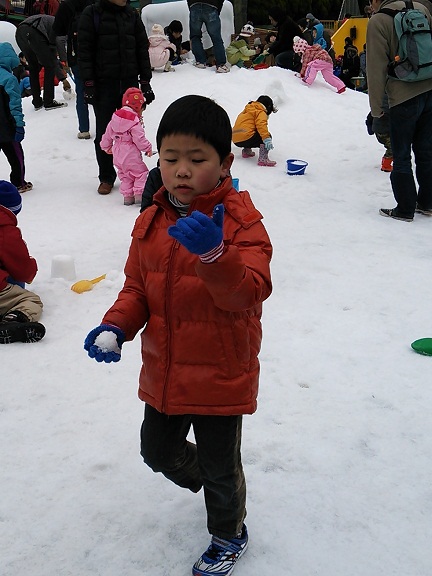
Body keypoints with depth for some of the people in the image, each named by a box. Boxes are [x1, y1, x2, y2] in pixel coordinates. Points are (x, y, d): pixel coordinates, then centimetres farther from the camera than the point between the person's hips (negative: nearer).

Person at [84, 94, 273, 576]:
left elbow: (248, 292, -31)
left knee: (220, 466, 14)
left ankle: (228, 535, 44)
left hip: (220, 377, -5)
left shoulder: (240, 223, -18)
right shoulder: (150, 223, -1)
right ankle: (204, 481, 56)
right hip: (163, 374, 6)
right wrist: (115, 327, -12)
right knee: (157, 452, 24)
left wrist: (213, 253, -49)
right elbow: (137, 287, 7)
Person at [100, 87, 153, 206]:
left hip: (118, 154, 8)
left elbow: (108, 134, 14)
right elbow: (139, 139, -19)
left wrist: (107, 147, 28)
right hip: (131, 155, -7)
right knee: (141, 172, 3)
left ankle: (127, 196, 17)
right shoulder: (135, 122, -17)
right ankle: (139, 195, -4)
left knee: (125, 175, 17)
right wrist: (148, 148, -3)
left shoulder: (115, 118, 6)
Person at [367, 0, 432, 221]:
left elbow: (376, 68, -9)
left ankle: (405, 209, 9)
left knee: (401, 156, 5)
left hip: (404, 97, -5)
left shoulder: (378, 21, -9)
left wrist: (376, 107, -3)